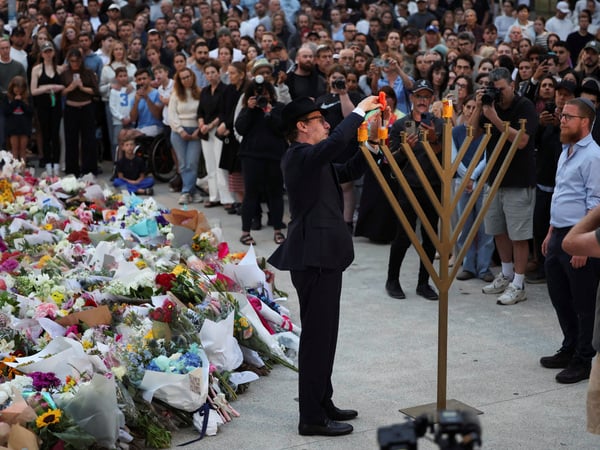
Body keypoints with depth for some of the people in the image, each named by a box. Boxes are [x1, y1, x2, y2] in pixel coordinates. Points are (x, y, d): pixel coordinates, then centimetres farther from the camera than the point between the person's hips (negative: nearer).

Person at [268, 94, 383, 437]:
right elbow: (336, 142, -32)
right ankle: (312, 418, 0)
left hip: (324, 255, 11)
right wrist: (359, 112, -18)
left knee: (324, 334, 17)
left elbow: (348, 172, 25)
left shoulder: (313, 159, 17)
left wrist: (371, 145, 11)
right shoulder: (299, 156, -14)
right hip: (314, 258, -11)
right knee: (317, 336, -6)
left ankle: (323, 403, 28)